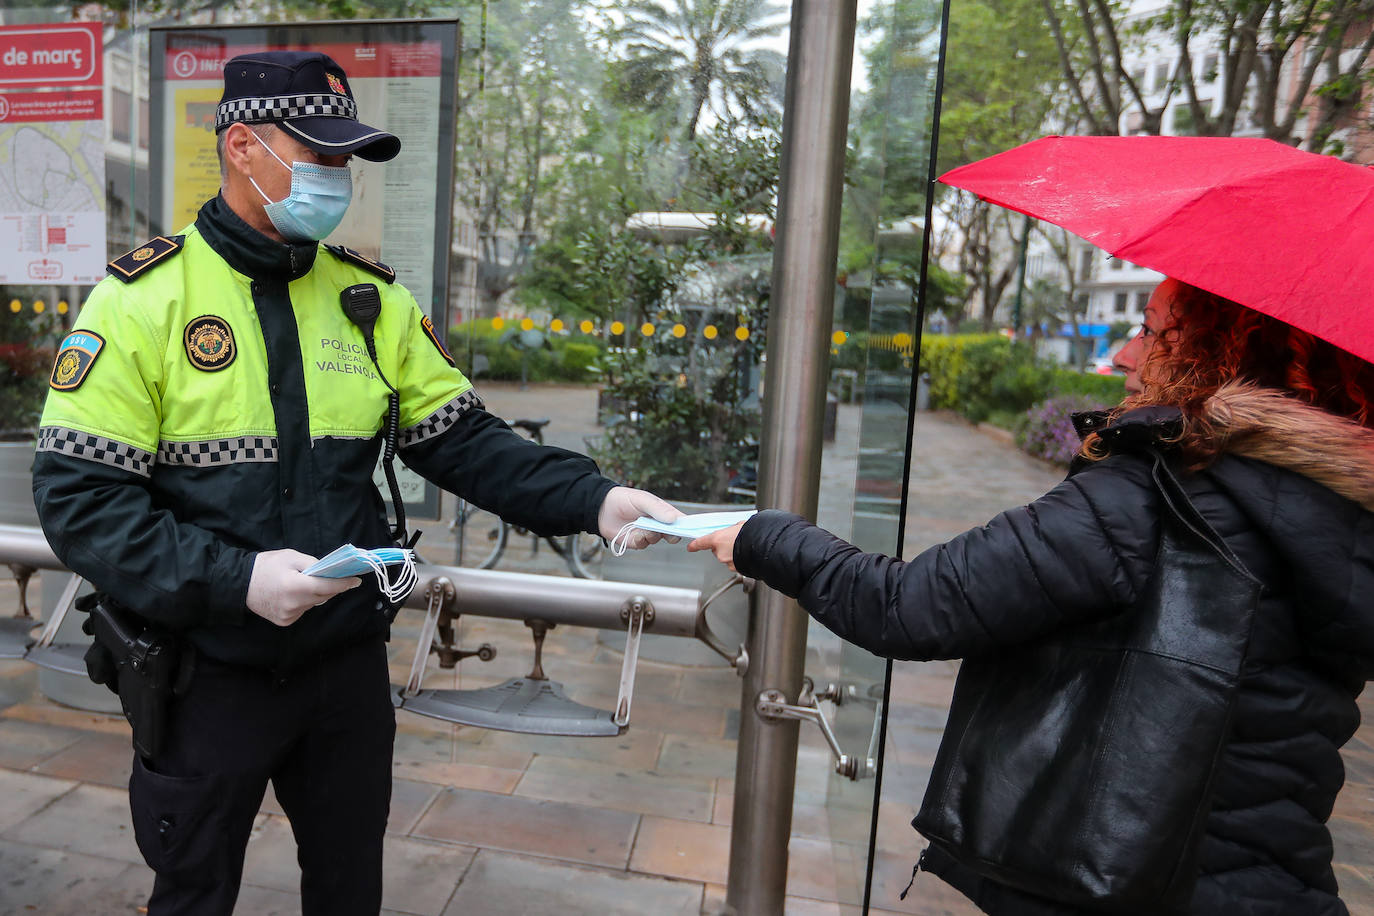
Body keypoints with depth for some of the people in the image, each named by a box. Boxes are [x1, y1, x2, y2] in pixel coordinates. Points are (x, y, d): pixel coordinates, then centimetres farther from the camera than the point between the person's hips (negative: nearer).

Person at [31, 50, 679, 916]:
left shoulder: (373, 299, 1)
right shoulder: (143, 299, -10)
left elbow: (465, 441, -1)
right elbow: (78, 497, -12)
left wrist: (591, 499, -15)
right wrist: (235, 579, -24)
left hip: (350, 662, 3)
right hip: (207, 672, -3)